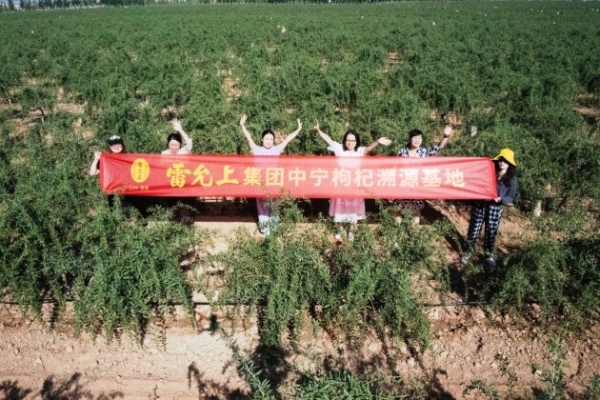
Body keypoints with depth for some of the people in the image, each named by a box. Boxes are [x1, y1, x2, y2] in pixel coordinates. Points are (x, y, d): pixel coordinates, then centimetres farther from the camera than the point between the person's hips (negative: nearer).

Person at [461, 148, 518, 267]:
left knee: (491, 232, 10)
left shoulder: (512, 179, -4)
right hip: (480, 204, 0)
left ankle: (489, 255, 29)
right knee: (474, 230, 7)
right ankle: (467, 252, 22)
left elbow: (510, 198, -4)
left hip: (496, 208, 0)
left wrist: (500, 199, -23)